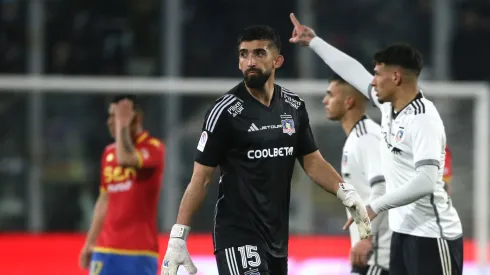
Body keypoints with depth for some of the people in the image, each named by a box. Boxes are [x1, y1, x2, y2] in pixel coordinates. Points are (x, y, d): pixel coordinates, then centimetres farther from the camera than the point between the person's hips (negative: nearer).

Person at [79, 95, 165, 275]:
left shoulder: (153, 147, -8)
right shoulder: (109, 152, 13)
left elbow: (125, 159, -30)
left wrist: (122, 124, -17)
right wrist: (89, 243, 19)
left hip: (140, 250, -6)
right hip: (106, 248, 6)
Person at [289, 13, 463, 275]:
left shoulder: (424, 120, -18)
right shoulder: (389, 106, 8)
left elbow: (425, 182, -28)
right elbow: (354, 72, 23)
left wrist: (375, 207, -25)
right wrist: (313, 42, 31)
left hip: (432, 236, -10)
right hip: (402, 232, 10)